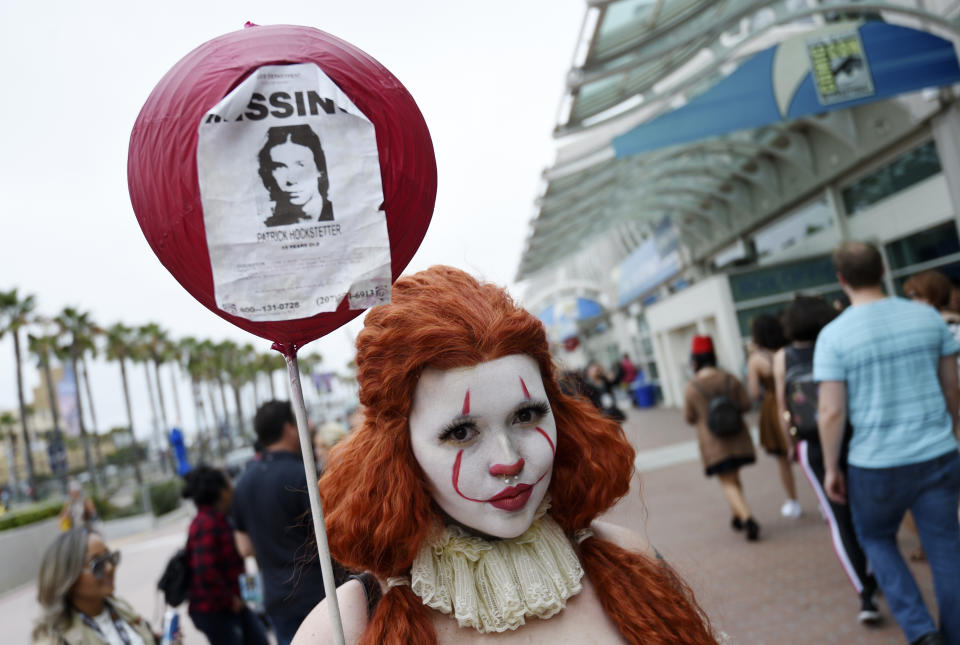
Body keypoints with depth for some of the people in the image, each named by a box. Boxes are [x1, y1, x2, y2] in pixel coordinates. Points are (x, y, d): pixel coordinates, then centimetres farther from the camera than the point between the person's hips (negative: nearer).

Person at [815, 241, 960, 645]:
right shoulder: (927, 316, 0)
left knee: (876, 539, 20)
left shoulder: (833, 335, -11)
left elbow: (831, 412, -12)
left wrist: (831, 468, -1)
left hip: (876, 463, -3)